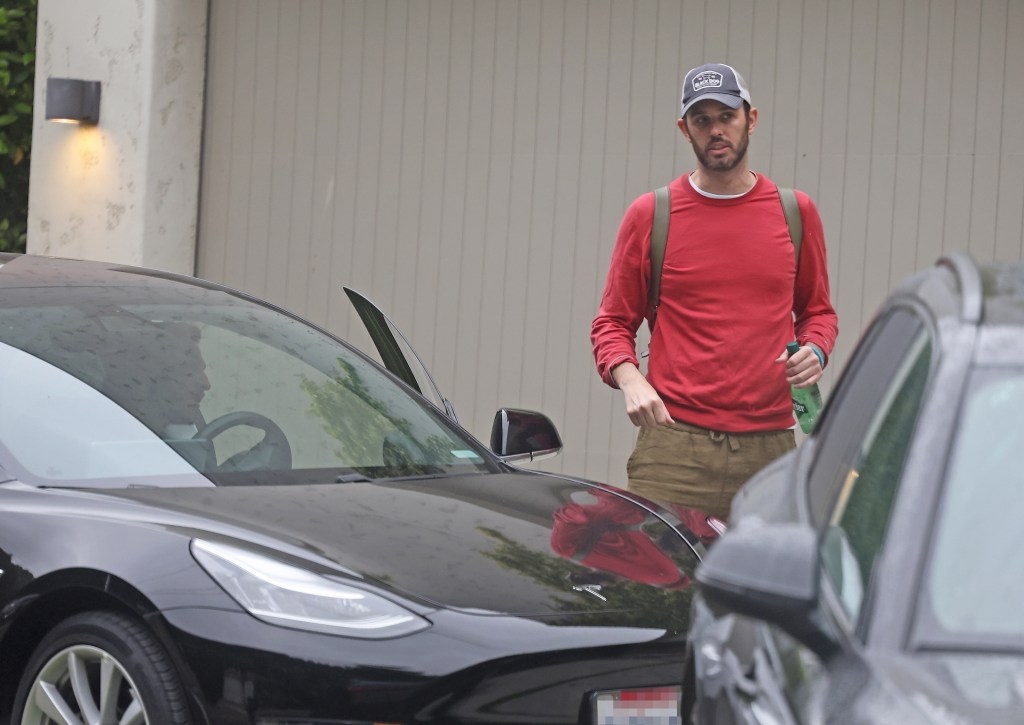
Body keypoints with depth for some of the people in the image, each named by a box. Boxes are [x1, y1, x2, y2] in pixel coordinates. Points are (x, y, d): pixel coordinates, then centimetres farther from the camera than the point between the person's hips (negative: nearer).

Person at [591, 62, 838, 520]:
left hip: (770, 447, 2)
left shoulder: (795, 212, 11)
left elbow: (817, 310, 22)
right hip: (674, 447, -2)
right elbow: (613, 322, 10)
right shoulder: (650, 215, 5)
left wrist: (816, 350, 0)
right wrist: (629, 378, -10)